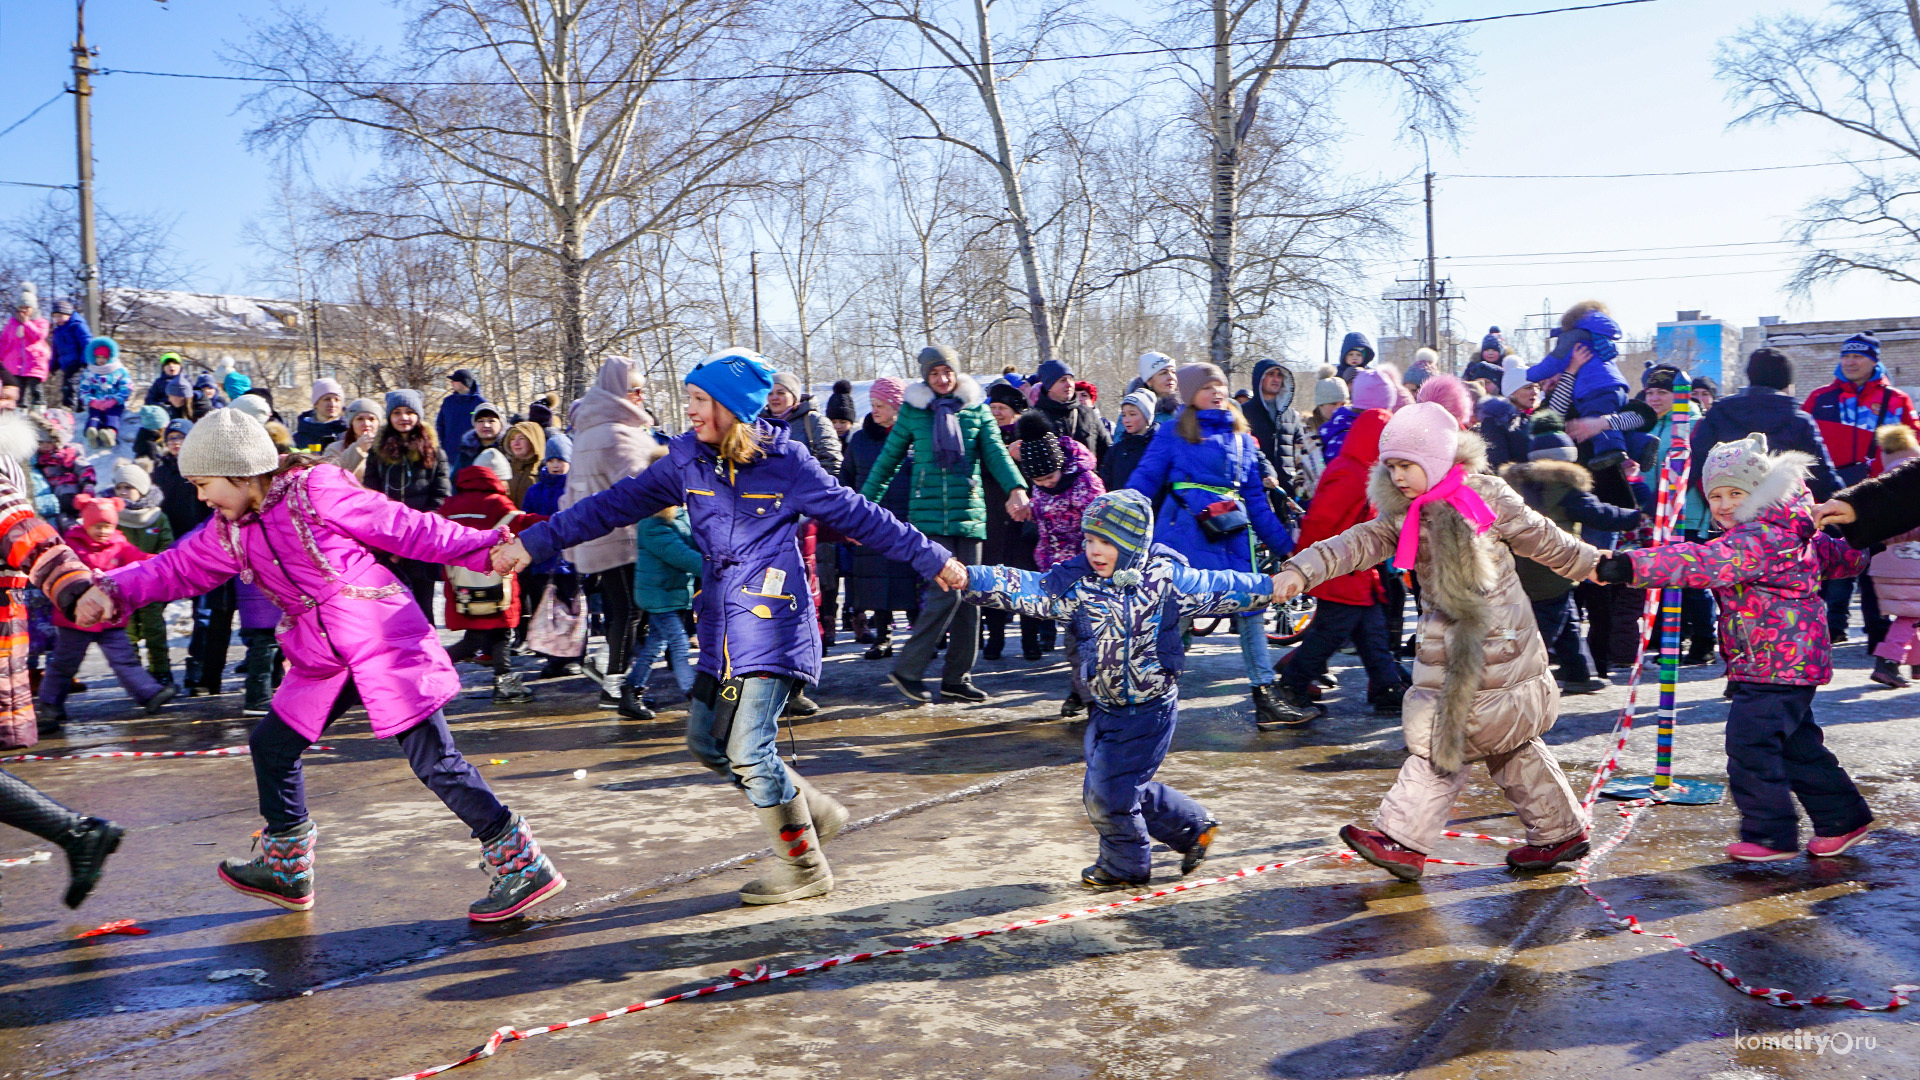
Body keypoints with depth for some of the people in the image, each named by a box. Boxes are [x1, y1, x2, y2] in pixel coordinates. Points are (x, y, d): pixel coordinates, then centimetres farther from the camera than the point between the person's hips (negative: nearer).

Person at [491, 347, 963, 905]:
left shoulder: (785, 459, -8)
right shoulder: (684, 458, 5)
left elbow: (857, 515, -1)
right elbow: (614, 505, 8)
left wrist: (934, 559, 3)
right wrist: (533, 542, 5)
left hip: (771, 618, -7)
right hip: (720, 624, 7)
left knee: (749, 749, -8)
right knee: (705, 741, 8)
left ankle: (805, 868, 10)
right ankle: (814, 811, 25)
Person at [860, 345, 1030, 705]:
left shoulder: (976, 408, 9)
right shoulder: (913, 410, 4)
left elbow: (995, 452, 1)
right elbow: (888, 459, 11)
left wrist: (1016, 489, -17)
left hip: (969, 513, 3)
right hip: (929, 514, -3)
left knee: (969, 596, 4)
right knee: (946, 591, -14)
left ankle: (957, 678, 15)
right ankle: (907, 668, -1)